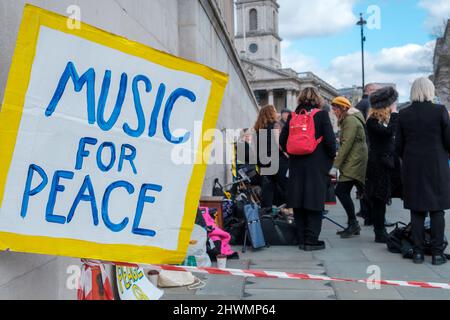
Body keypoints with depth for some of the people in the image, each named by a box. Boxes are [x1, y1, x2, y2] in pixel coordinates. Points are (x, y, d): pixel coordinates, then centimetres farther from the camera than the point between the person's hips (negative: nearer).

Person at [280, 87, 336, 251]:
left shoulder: (292, 116, 6)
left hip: (296, 165, 4)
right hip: (317, 165, -4)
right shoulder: (322, 114, -5)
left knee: (299, 203, 9)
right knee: (315, 202, 3)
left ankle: (301, 239, 15)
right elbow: (330, 139, -10)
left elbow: (282, 140, 5)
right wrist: (332, 155, 7)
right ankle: (311, 240, 5)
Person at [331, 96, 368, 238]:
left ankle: (353, 224, -5)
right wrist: (339, 163, 14)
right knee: (344, 192, 8)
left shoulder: (351, 120, -11)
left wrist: (336, 163, -18)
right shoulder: (347, 120, 21)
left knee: (341, 191, -14)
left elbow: (346, 144, -19)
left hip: (354, 163, -10)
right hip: (351, 163, 10)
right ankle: (353, 226, 15)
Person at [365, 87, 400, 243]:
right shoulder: (372, 122, -12)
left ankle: (380, 231, 22)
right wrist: (394, 112, -19)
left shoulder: (385, 120, 12)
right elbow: (389, 132, -27)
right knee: (379, 200, -2)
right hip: (378, 165, -8)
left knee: (380, 200, 13)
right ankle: (380, 233, 6)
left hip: (387, 163, 8)